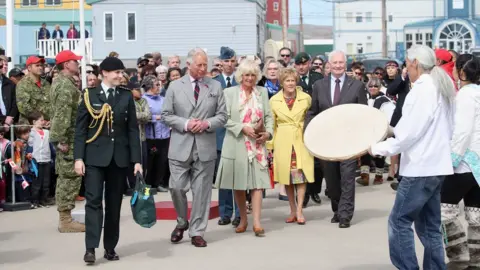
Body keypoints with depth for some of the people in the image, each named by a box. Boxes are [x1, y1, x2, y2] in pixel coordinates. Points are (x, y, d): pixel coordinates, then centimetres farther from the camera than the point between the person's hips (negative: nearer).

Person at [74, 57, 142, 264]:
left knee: (114, 204, 6)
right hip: (95, 156, -2)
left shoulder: (126, 96, 6)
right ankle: (90, 248, -9)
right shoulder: (90, 96, 1)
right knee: (93, 200, -10)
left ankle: (110, 247, 15)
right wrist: (78, 157, -9)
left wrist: (136, 160, -1)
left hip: (119, 157, 2)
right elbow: (80, 129, 0)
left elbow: (133, 129, 5)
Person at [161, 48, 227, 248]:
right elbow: (166, 115, 3)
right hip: (180, 147, -1)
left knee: (201, 191, 4)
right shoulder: (175, 87, 4)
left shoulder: (215, 86, 7)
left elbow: (222, 116, 7)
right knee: (177, 187, -2)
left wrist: (207, 123, -12)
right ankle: (182, 223, 23)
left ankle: (197, 232, 14)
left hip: (205, 147, 1)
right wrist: (185, 124, -12)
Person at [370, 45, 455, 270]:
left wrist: (378, 148, -7)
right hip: (435, 165, 10)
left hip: (420, 167, -9)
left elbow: (409, 133, -18)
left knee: (399, 222, -5)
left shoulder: (421, 89, -15)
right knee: (429, 226, 11)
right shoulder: (441, 87, 14)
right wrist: (395, 131, 16)